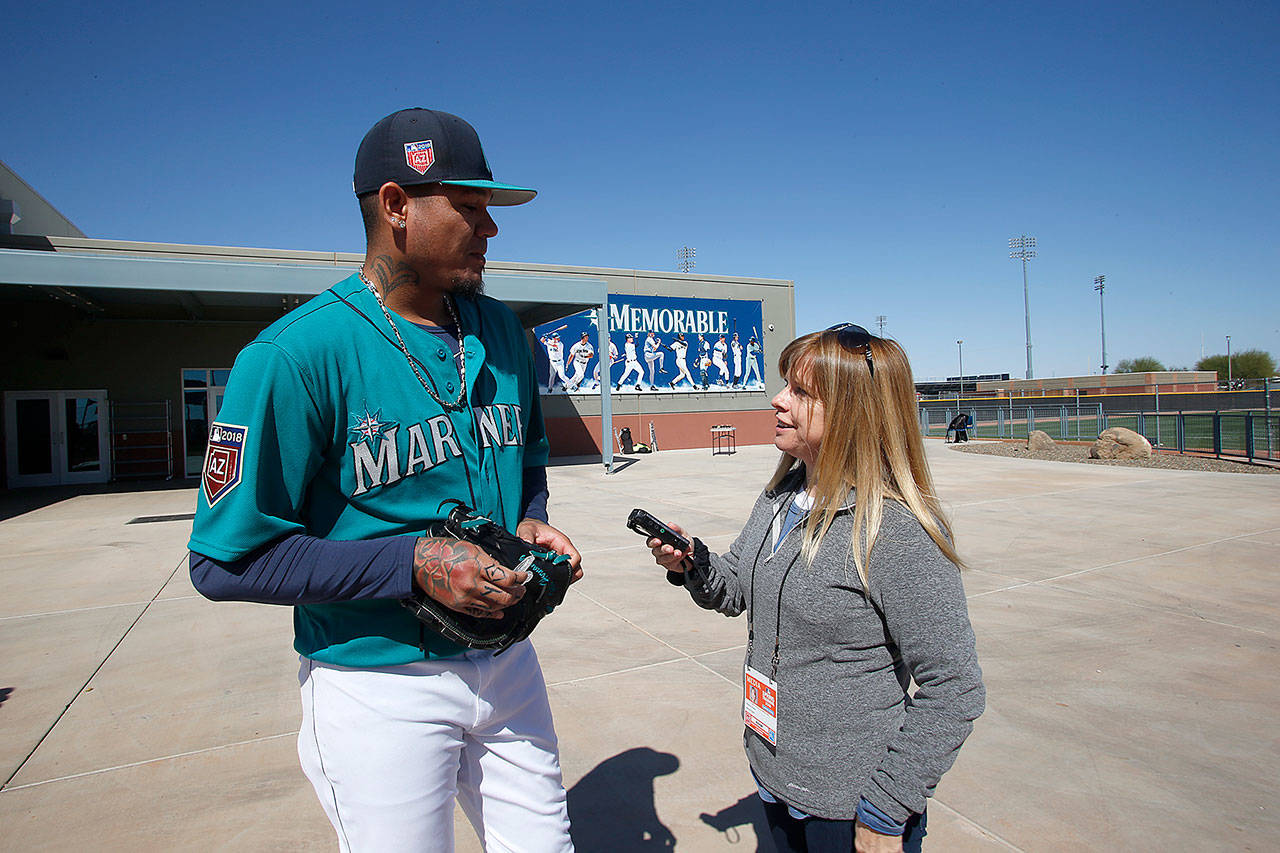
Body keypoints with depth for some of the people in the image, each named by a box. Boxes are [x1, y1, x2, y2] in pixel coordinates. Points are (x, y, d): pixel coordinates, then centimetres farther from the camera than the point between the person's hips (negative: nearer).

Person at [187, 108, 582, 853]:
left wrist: (531, 523, -4)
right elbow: (227, 561, -16)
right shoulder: (298, 355, -18)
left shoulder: (501, 330, 3)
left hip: (506, 664, 6)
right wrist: (415, 562, -24)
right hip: (380, 687, -5)